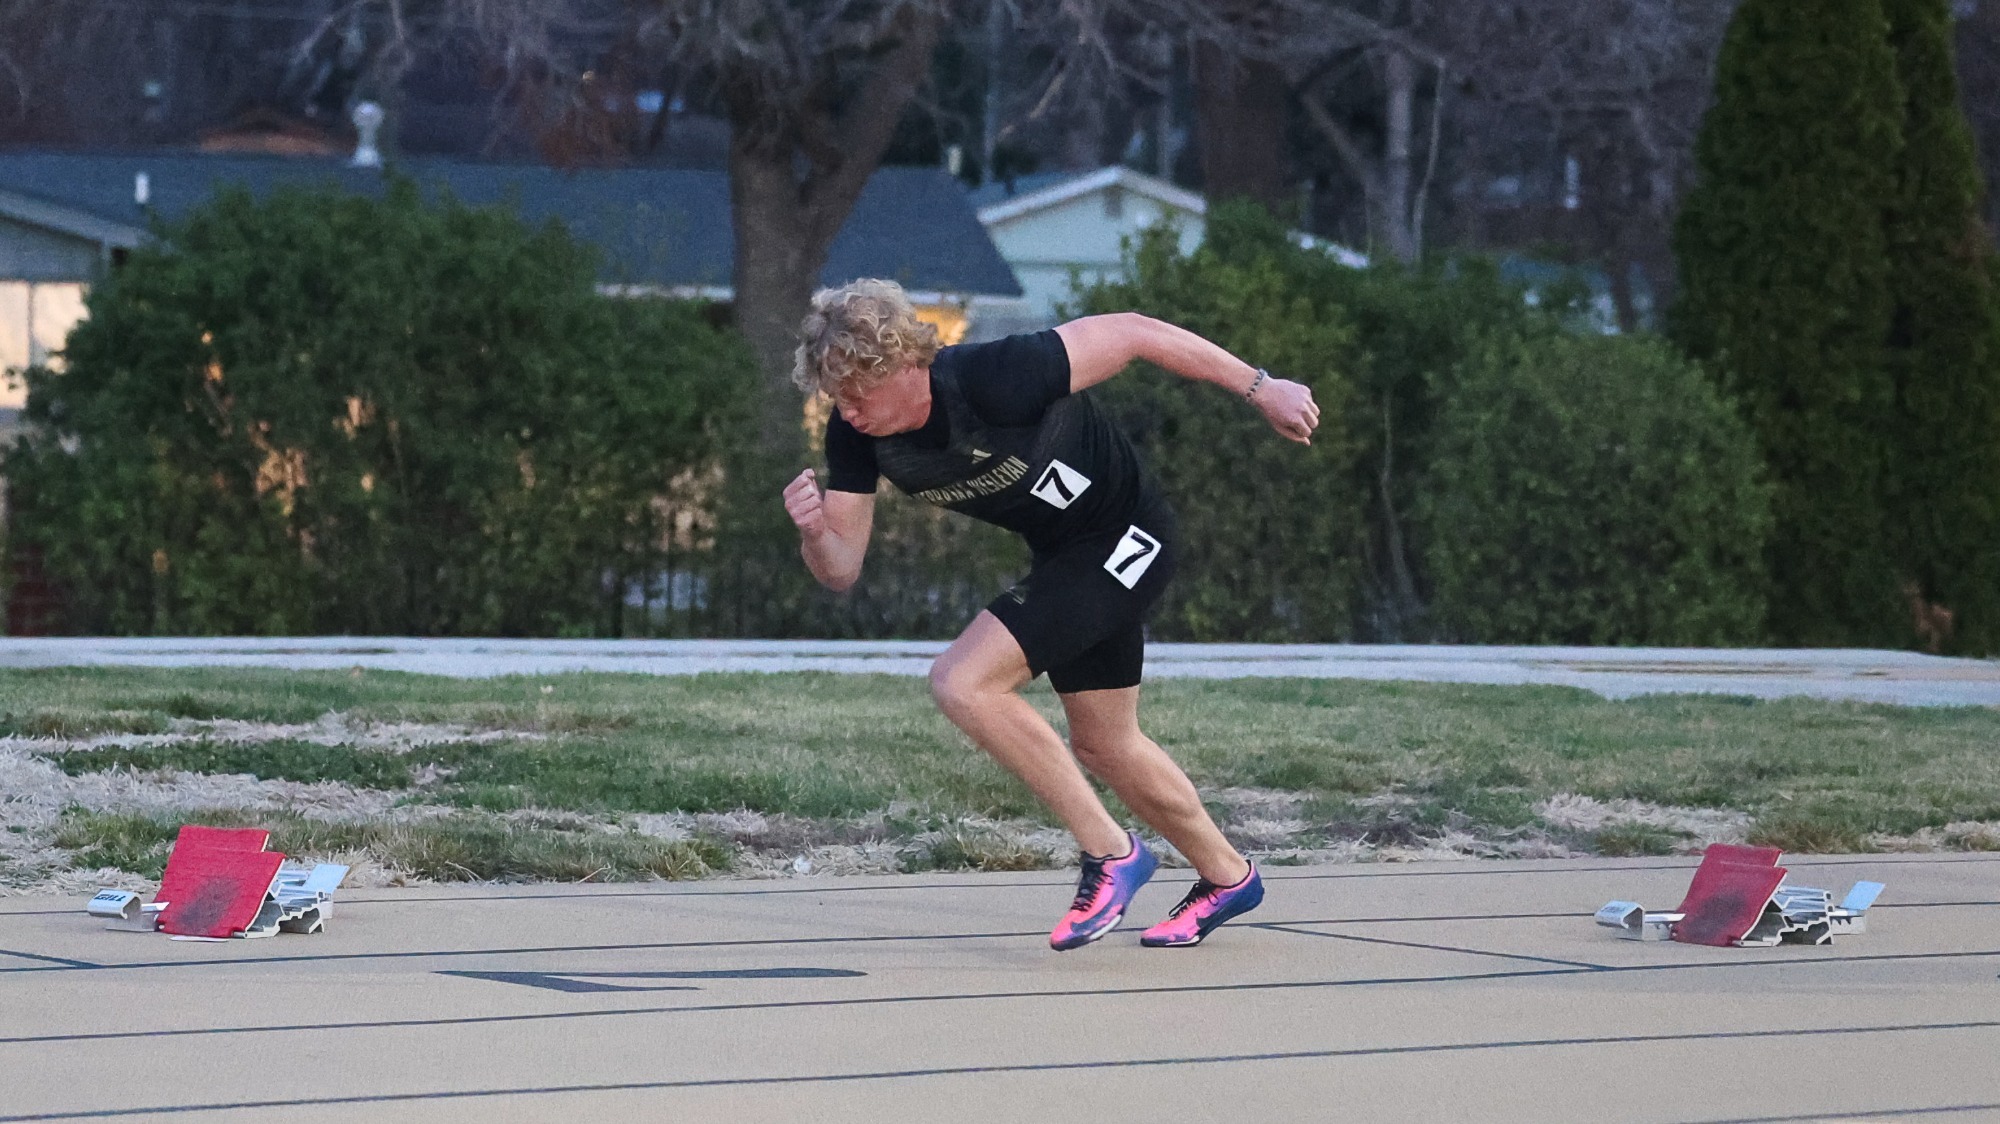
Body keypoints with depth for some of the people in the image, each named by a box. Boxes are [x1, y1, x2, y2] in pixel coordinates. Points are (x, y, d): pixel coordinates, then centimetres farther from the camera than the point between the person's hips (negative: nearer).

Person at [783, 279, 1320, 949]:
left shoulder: (996, 379, -34)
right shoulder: (855, 434, -14)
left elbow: (1130, 333, -23)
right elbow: (842, 571, -9)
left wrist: (1260, 388, -15)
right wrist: (815, 532, -33)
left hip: (1126, 540, -8)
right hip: (1064, 554, 8)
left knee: (962, 683, -20)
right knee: (1102, 746, 20)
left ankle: (1109, 854, -9)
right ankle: (1224, 876, 43)